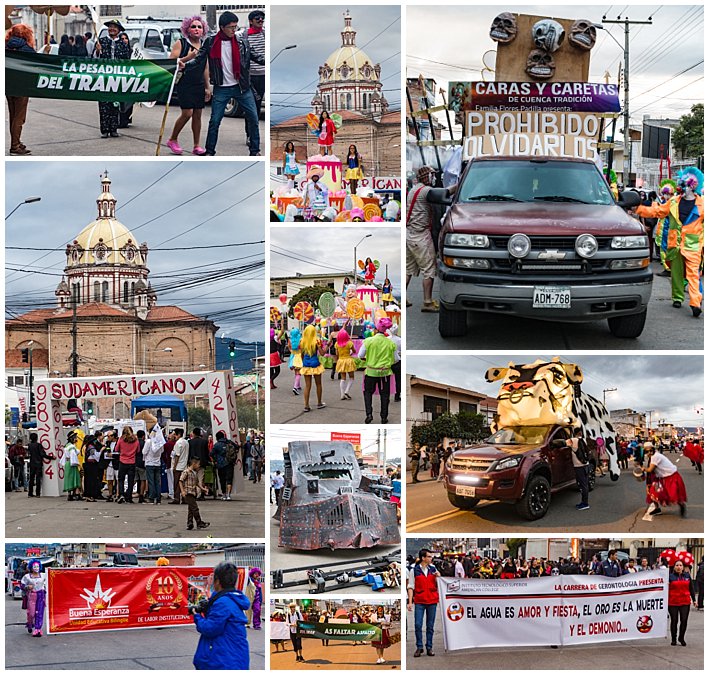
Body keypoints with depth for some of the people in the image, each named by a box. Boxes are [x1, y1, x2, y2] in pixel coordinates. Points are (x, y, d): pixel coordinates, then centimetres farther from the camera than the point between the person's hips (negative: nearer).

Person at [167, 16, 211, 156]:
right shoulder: (180, 43, -4)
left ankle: (196, 146, 10)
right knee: (187, 113, -13)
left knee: (197, 115, 5)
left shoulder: (204, 46, 11)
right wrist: (188, 57, -21)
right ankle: (172, 140, 5)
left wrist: (207, 87, 15)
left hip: (199, 85, 5)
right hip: (184, 84, -5)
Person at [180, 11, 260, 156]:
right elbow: (199, 59, -5)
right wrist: (185, 65, -21)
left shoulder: (242, 42, 1)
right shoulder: (210, 42, -3)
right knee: (214, 121, -1)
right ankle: (210, 151, 12)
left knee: (253, 118, 1)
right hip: (221, 88, -1)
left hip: (242, 87, 1)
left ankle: (255, 150, 13)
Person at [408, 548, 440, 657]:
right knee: (418, 624, -7)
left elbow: (438, 585, 15)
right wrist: (410, 602, -6)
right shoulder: (414, 570, 1)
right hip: (419, 601, -3)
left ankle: (429, 647, 12)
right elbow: (410, 587, 0)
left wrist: (438, 577, -4)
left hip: (432, 600, 3)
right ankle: (419, 647, 2)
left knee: (430, 625, 5)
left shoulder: (433, 569, 10)